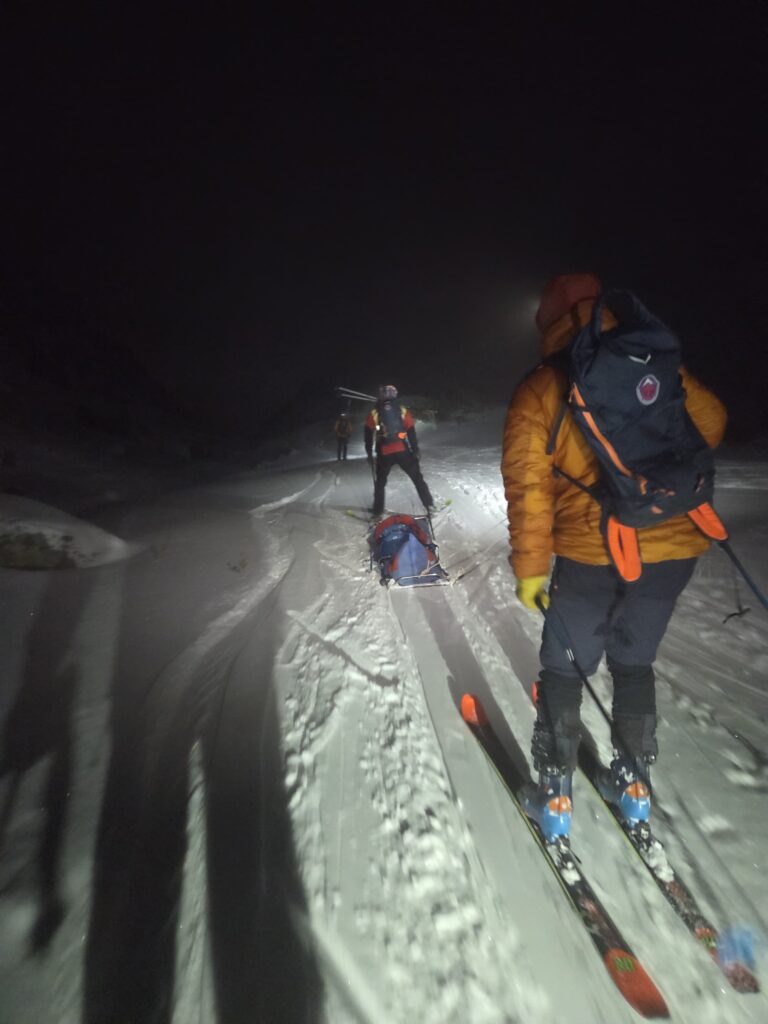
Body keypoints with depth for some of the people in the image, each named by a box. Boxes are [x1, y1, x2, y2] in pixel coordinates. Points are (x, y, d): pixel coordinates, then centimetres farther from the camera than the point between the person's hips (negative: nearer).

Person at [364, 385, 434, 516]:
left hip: (384, 454, 0)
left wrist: (369, 454, 11)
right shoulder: (403, 411, 4)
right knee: (417, 478, 12)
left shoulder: (374, 413, 3)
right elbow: (412, 433, 2)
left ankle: (378, 510, 18)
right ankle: (429, 504, 14)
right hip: (403, 451, 0)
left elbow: (368, 436, 4)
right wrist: (415, 451, 7)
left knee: (380, 482, 17)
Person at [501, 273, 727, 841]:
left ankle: (555, 794, 26)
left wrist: (530, 567, -5)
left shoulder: (539, 391, -5)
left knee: (563, 671, 14)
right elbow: (711, 421, 15)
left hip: (590, 554, -4)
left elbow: (528, 485, -10)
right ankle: (633, 783, 36)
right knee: (634, 663, 23)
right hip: (675, 546, 4)